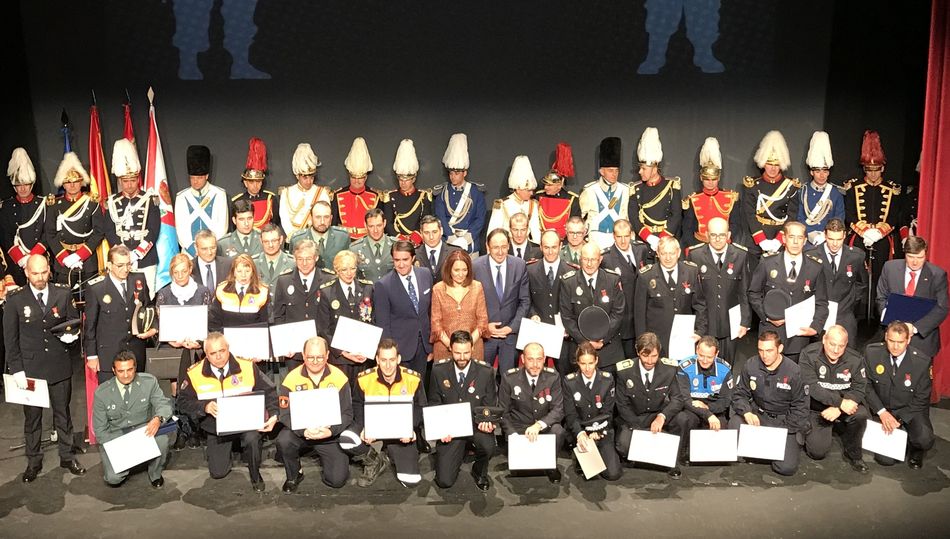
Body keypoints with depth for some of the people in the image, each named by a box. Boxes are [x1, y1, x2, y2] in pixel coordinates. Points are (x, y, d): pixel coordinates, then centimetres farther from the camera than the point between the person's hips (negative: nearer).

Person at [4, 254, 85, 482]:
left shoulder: (63, 294, -1)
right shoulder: (15, 299, -6)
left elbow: (74, 323, 9)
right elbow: (10, 337, -3)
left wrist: (70, 334, -14)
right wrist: (17, 369, -7)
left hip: (59, 365, 1)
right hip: (30, 367, -1)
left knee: (63, 413, 13)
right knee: (32, 416, 10)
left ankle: (67, 456, 26)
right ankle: (33, 461, 24)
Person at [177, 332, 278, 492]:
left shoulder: (248, 367, -12)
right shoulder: (195, 374, -10)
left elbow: (268, 391, -6)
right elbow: (183, 401, -3)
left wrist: (272, 415, -21)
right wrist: (205, 406, -22)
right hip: (215, 427, 2)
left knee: (252, 438, -34)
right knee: (218, 472, -1)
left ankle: (255, 475, -4)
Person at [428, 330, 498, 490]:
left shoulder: (486, 371, -8)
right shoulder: (439, 370, -6)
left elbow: (490, 406, 1)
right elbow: (433, 402, 4)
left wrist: (487, 422, -21)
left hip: (476, 424, -1)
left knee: (488, 447, -36)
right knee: (444, 481, -10)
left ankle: (479, 471, 2)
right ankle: (457, 454, 26)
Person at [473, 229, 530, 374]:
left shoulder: (520, 266, -3)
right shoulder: (475, 267, -8)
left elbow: (525, 301, 2)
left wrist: (512, 327, -6)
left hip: (511, 333, 1)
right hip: (484, 333, -1)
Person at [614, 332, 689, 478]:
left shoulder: (670, 369, -13)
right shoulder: (624, 371, -16)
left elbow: (678, 398, -11)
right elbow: (623, 405, -9)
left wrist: (662, 416, -31)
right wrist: (638, 429, -20)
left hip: (658, 415, 1)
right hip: (633, 418, -1)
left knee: (680, 420, -28)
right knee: (624, 445, -28)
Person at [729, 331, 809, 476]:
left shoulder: (793, 371, -13)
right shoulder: (751, 365, -8)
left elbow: (800, 407, -5)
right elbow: (740, 394, 0)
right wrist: (747, 412, -21)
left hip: (784, 421, -2)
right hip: (758, 414, 2)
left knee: (787, 467, -17)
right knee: (735, 424, -31)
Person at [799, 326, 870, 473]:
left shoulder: (855, 359, -8)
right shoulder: (809, 354, -15)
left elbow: (859, 389, -12)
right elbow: (811, 387, -23)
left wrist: (838, 408, -28)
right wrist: (840, 402, -32)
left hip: (845, 407, 2)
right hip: (817, 409, -2)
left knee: (860, 414, -31)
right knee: (817, 452, -13)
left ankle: (853, 455, -6)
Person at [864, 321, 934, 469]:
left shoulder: (922, 361, -18)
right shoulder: (872, 352, -15)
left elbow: (921, 399, -9)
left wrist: (899, 419, -18)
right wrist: (882, 412, -16)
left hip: (911, 411, -1)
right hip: (882, 409, 1)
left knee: (925, 440, -30)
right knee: (885, 460, -7)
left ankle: (915, 451, 8)